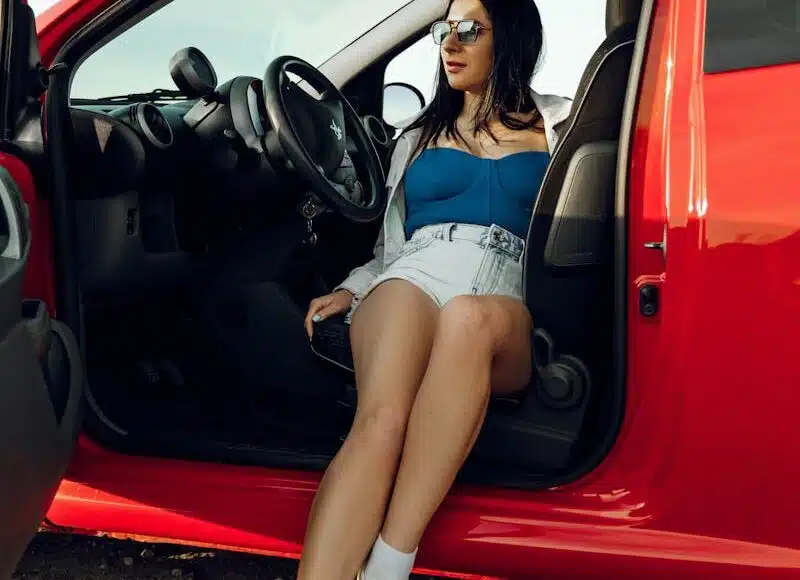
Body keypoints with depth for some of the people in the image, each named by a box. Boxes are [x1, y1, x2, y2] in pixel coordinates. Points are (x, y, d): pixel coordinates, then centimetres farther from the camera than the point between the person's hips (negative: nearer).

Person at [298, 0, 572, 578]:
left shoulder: (557, 124, 23)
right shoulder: (419, 138, 29)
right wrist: (350, 290, 12)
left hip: (503, 304, -1)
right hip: (415, 278, 2)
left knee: (466, 319, -41)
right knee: (381, 422, -33)